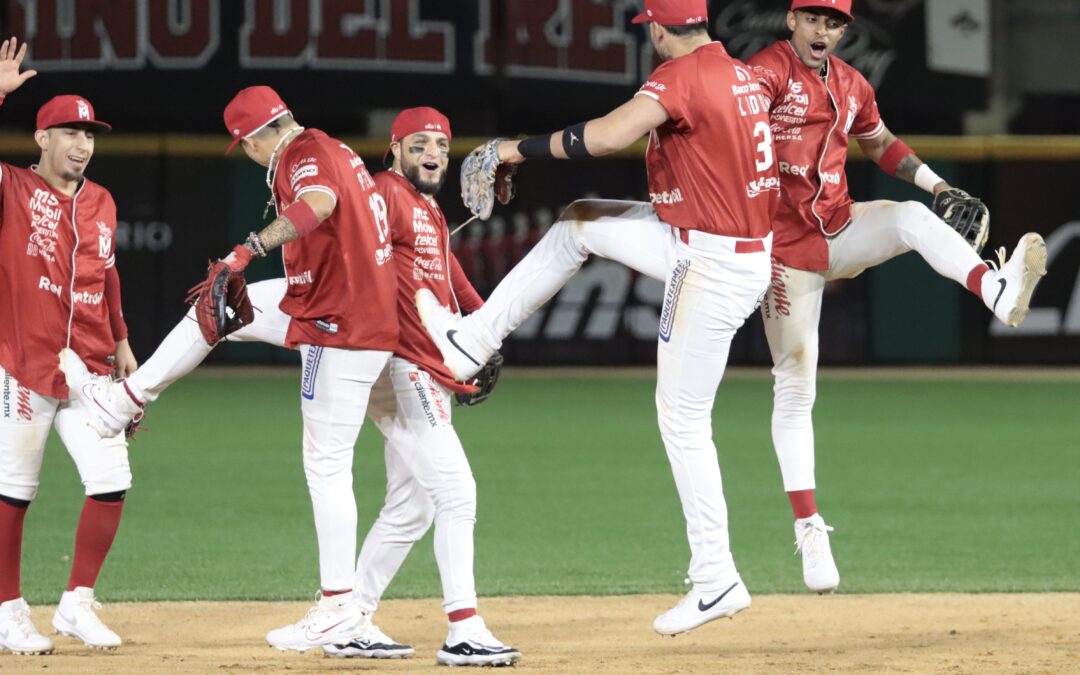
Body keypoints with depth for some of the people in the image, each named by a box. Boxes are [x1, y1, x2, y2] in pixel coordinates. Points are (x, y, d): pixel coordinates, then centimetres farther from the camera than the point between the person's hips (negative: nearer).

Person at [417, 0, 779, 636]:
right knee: (580, 223, 17)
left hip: (713, 269, -9)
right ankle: (474, 340, 24)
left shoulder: (682, 76, -20)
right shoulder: (741, 74, 8)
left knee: (683, 418, -2)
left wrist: (522, 148, -19)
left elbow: (608, 135, -31)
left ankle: (716, 578, 1)